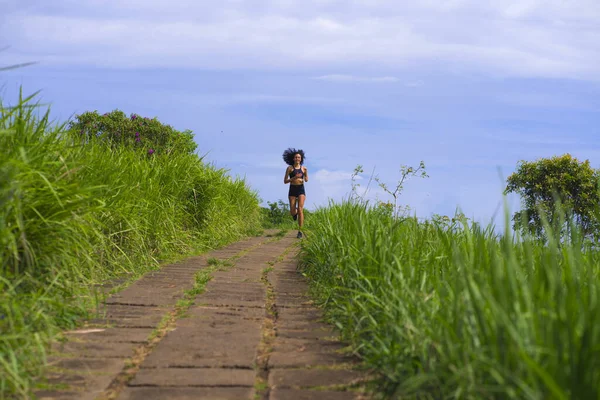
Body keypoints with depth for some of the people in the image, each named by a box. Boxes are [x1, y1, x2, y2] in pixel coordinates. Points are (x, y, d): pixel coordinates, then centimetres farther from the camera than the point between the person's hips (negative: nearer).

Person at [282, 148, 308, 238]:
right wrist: (294, 178, -17)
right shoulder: (289, 168, -1)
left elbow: (306, 179, 19)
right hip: (292, 191, 0)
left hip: (301, 190, 0)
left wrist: (305, 179, -6)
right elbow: (285, 181, -2)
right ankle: (295, 213, 39)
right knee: (292, 212, -3)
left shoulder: (303, 168, 4)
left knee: (300, 209, -18)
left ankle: (300, 232, -14)